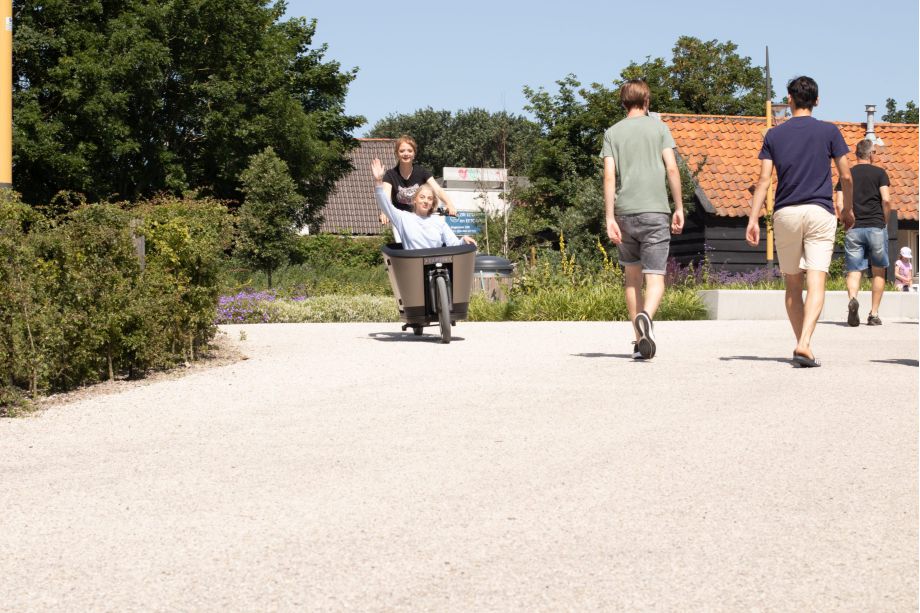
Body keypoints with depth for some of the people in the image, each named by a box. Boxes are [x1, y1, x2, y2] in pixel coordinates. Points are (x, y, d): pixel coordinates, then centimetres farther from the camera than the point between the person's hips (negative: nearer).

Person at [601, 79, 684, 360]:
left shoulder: (613, 132, 7)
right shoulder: (658, 128, 4)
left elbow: (609, 175, -2)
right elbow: (672, 169, -3)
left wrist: (610, 218, -5)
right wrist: (679, 208, 3)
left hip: (625, 213, 2)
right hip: (655, 211, -2)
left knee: (632, 276, 13)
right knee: (655, 277, -4)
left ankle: (639, 341, 15)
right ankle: (645, 316, -34)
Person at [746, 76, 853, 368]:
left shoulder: (774, 135, 5)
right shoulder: (829, 132, 2)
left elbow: (764, 179, -1)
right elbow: (846, 176, 2)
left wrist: (753, 218, -1)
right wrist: (848, 209, 17)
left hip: (785, 214, 2)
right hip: (820, 212, -2)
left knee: (793, 285, 13)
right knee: (816, 283, -9)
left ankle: (801, 344, 16)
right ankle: (804, 344, -25)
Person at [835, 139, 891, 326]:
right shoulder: (879, 173, 1)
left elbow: (839, 204, 2)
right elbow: (886, 200, -9)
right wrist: (884, 221, 5)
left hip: (853, 230, 2)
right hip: (876, 227, -2)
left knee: (853, 271, 1)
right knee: (878, 272, 10)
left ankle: (852, 299, -29)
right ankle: (873, 314, 9)